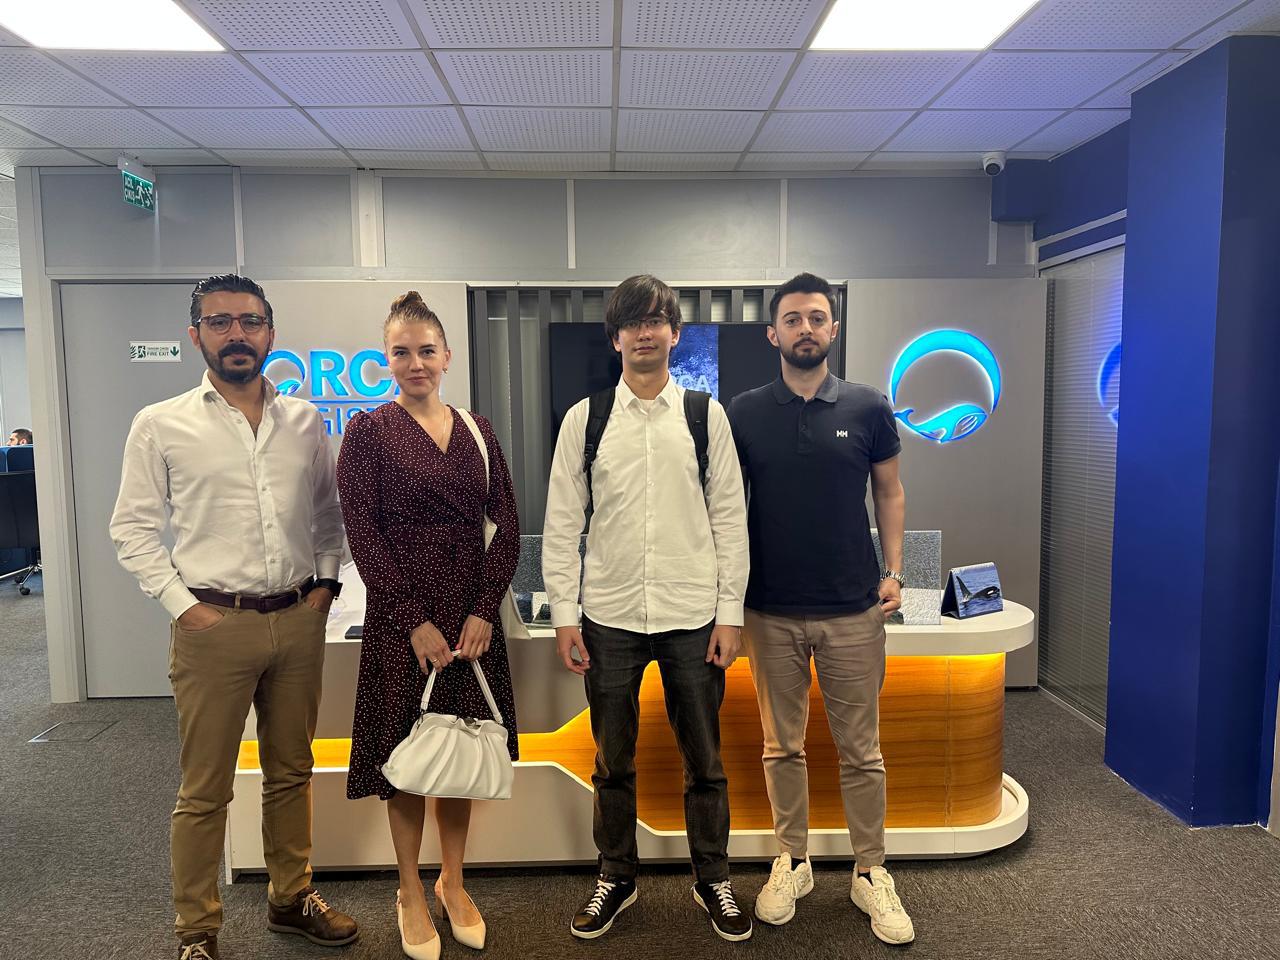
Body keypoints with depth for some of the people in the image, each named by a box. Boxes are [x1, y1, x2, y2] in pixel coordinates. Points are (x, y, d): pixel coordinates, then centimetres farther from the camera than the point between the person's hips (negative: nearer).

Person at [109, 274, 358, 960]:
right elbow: (133, 528, -1)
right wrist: (182, 604, -8)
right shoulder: (161, 426, -2)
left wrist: (324, 579, 4)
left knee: (291, 773, 17)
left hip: (298, 621, 4)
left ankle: (291, 899, 36)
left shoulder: (304, 421, 7)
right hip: (214, 625, -3)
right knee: (205, 790, 7)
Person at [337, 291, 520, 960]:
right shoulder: (368, 432, -2)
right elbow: (364, 537, -8)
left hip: (474, 618, 3)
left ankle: (453, 885, 31)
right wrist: (415, 622, -13)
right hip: (401, 621, -3)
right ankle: (411, 894, 28)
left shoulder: (477, 431, 7)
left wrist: (483, 611, -8)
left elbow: (507, 526, 3)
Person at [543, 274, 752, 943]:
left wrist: (730, 612, -2)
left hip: (692, 617, 0)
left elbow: (730, 518, 2)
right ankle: (616, 877, 35)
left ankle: (713, 881, 32)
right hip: (609, 617, 1)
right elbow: (562, 523, 2)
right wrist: (564, 615, -2)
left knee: (704, 761, 12)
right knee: (613, 762, 14)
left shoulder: (706, 416, 2)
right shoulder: (585, 418, 2)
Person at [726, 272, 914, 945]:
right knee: (782, 746, 13)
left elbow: (889, 491, 9)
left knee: (860, 750, 9)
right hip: (770, 611, 1)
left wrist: (893, 570, -1)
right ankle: (792, 863, 30)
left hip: (853, 610, 0)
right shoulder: (743, 413, 1)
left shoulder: (868, 408, 1)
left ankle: (870, 872, 26)